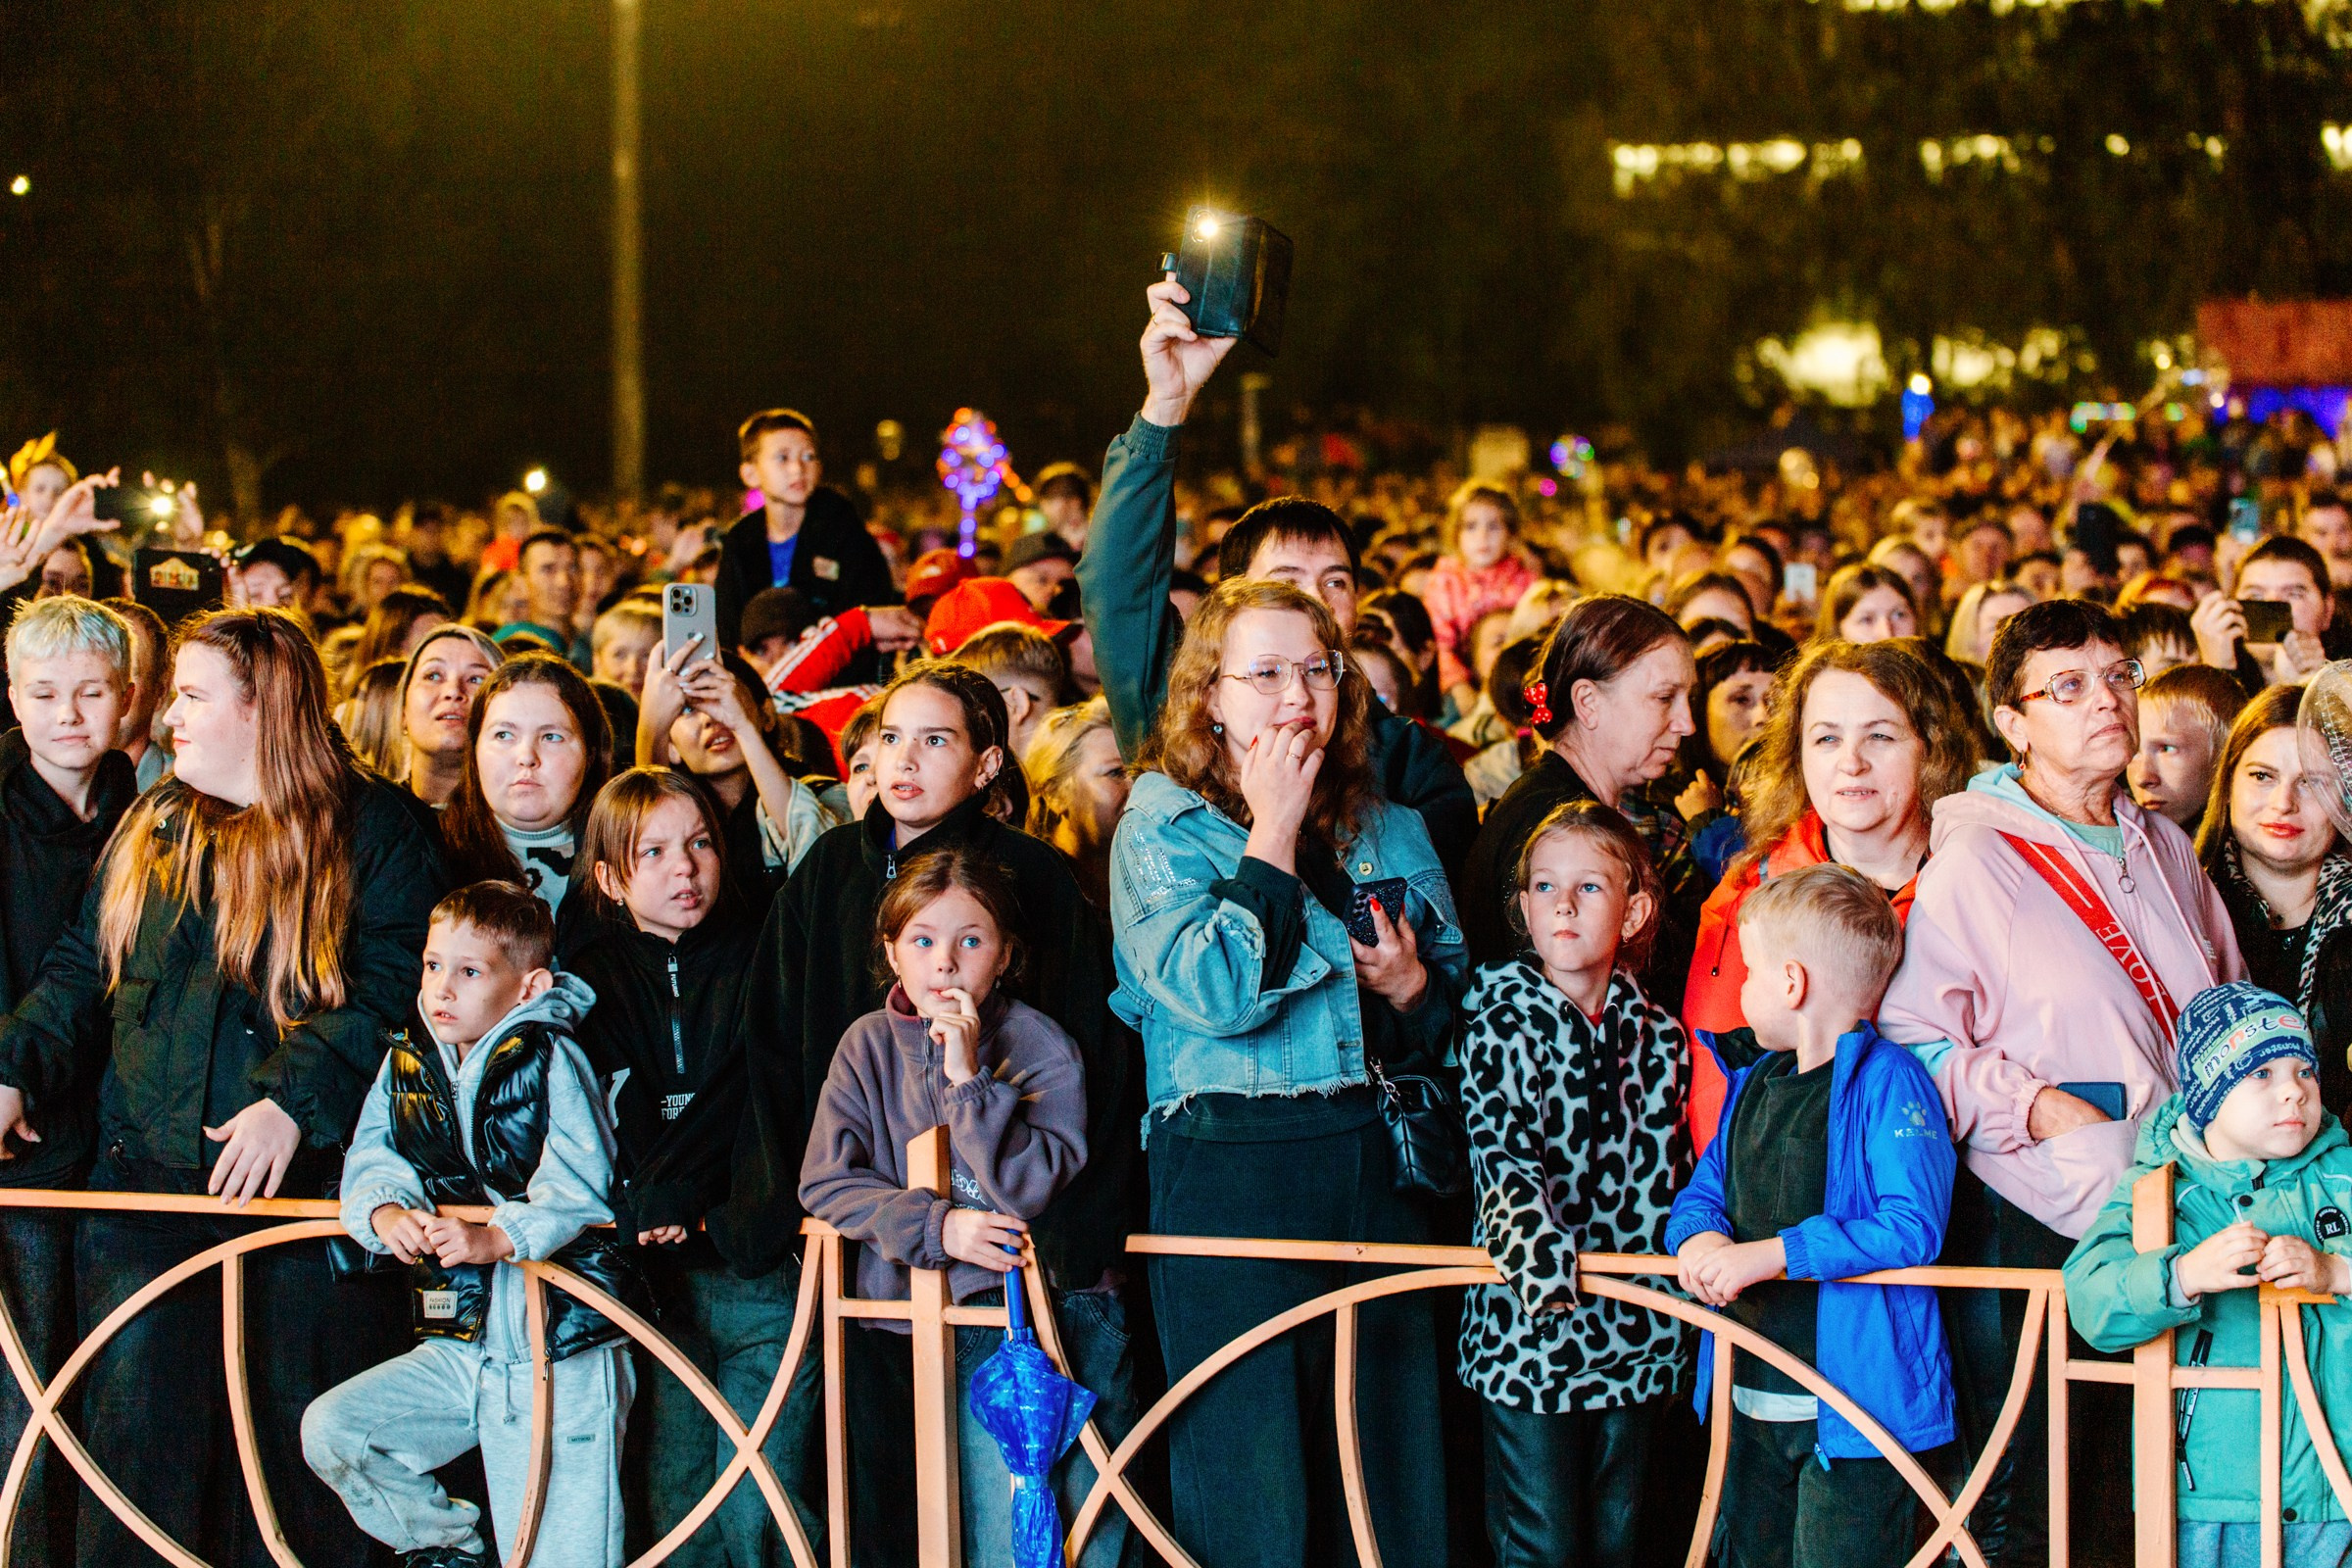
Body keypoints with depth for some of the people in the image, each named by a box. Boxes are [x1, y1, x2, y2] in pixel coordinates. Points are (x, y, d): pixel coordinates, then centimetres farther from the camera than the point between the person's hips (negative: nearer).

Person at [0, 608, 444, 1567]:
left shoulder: (372, 833, -1)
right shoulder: (151, 830, 14)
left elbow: (392, 992, -10)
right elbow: (81, 974, 15)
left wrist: (293, 1101, -21)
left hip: (309, 1191, -3)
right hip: (149, 1181, 4)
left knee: (309, 1433, 2)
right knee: (139, 1429, -2)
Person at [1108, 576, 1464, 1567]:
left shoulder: (1390, 832, 13)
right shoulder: (1162, 831, -2)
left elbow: (1454, 1015, 20)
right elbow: (1219, 994, -17)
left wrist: (1413, 988, -3)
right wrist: (1274, 832, -10)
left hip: (1374, 1169, 5)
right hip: (1227, 1177, -5)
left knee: (1395, 1468, 7)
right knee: (1250, 1482, -3)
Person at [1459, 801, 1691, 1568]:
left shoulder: (1657, 1033, 6)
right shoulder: (1499, 1018, -5)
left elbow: (1664, 1172, 9)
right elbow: (1501, 1154, -14)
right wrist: (1540, 1252, -28)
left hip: (1634, 1329, 4)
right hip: (1527, 1324, -4)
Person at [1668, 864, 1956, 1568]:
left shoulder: (1888, 1082, -14)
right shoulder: (1755, 1085, 14)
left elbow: (1913, 1227, -24)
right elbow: (1704, 1186, 17)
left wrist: (1770, 1255, -27)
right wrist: (1700, 1234, -9)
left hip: (1855, 1411, -8)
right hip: (1754, 1399, 8)